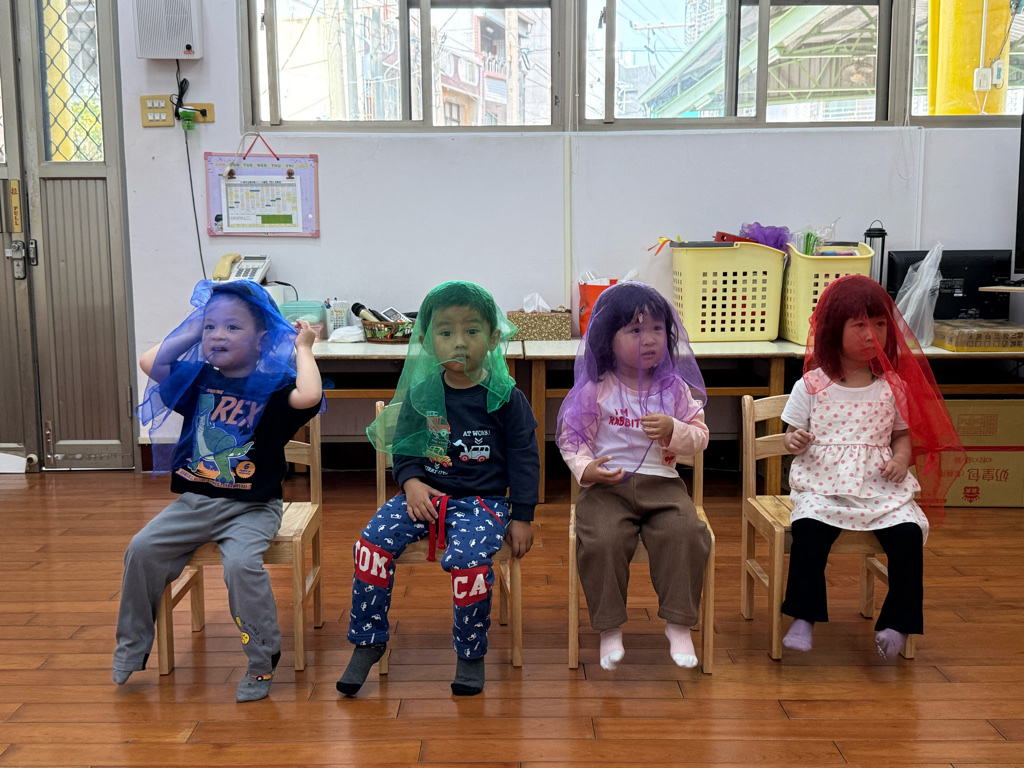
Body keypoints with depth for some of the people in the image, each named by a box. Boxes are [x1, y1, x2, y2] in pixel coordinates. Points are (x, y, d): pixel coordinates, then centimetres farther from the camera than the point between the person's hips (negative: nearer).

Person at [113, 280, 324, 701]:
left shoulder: (273, 387, -8)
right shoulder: (198, 379, 8)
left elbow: (308, 397, -29)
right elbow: (149, 362, 1)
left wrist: (303, 348, -14)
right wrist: (192, 332, 7)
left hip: (252, 508, -5)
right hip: (194, 501, 5)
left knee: (241, 563, -28)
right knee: (142, 548, -9)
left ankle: (263, 659, -9)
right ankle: (132, 647, 11)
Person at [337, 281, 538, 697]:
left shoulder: (506, 398, -2)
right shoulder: (420, 395, 5)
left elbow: (524, 459, 2)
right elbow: (402, 446, 11)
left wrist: (521, 518, -2)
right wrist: (411, 483, -10)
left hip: (484, 499, -3)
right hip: (424, 493, 3)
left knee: (467, 558, -31)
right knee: (373, 541, -19)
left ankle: (471, 654, -5)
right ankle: (368, 641, 0)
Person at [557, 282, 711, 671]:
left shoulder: (675, 388, 9)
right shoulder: (595, 391, 1)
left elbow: (700, 436, 12)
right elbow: (572, 438, 5)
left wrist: (674, 430, -9)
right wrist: (586, 469, -14)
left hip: (661, 482, 2)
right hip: (606, 485, -2)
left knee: (685, 533, -25)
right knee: (602, 540, -27)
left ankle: (678, 624, -8)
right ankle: (610, 629, -7)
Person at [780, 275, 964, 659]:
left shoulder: (893, 386, 10)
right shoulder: (811, 385, 4)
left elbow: (902, 434, 18)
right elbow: (793, 435, 10)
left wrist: (901, 459, -3)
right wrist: (794, 442, -14)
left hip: (880, 484, 2)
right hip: (822, 483, -2)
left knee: (909, 531, -22)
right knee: (808, 528, -28)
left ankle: (897, 622, -8)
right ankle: (804, 618, -16)